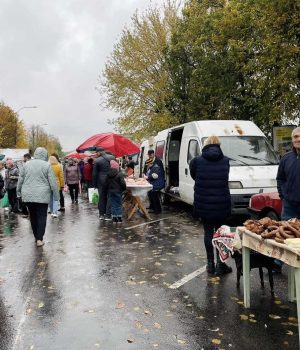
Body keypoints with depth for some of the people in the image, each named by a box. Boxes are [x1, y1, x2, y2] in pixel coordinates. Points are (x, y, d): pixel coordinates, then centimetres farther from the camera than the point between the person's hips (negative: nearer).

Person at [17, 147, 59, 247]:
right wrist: (56, 195, 1)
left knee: (33, 216, 15)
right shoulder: (47, 165, -5)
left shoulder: (27, 164, 7)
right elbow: (52, 182, -6)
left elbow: (21, 179, 13)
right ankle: (39, 239, -3)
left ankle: (36, 236, 24)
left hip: (28, 195, 4)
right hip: (42, 195, -4)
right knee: (41, 216, 3)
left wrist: (19, 191, 25)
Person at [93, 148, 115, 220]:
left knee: (102, 197, 11)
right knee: (110, 198, 6)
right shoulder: (112, 157, 2)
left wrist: (95, 184, 5)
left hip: (101, 181, -1)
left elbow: (95, 174, -3)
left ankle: (101, 214, 17)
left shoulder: (97, 161, -7)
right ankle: (108, 215, 5)